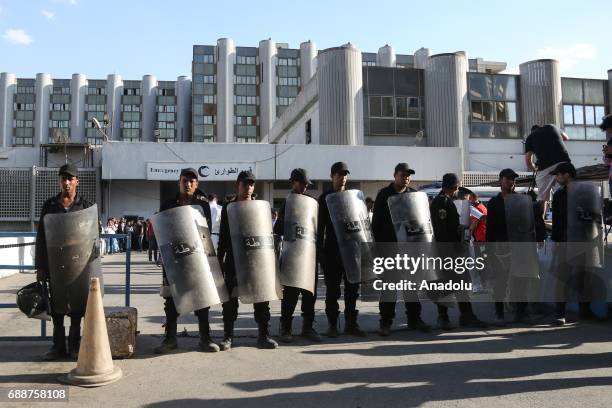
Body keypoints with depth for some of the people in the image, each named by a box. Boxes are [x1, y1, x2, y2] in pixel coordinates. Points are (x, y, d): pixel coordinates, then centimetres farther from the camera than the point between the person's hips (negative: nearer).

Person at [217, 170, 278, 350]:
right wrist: (220, 261, 3)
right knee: (230, 300, 3)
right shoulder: (228, 208, 5)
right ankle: (228, 336, 14)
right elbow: (223, 238, 7)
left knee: (261, 298, 3)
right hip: (233, 261, 0)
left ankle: (264, 336, 12)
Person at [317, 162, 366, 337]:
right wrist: (320, 250, -7)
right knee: (332, 289, 3)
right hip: (332, 250, -3)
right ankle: (332, 324, 12)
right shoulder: (325, 198, 1)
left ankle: (351, 323, 16)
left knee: (352, 287, 6)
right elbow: (320, 226, -1)